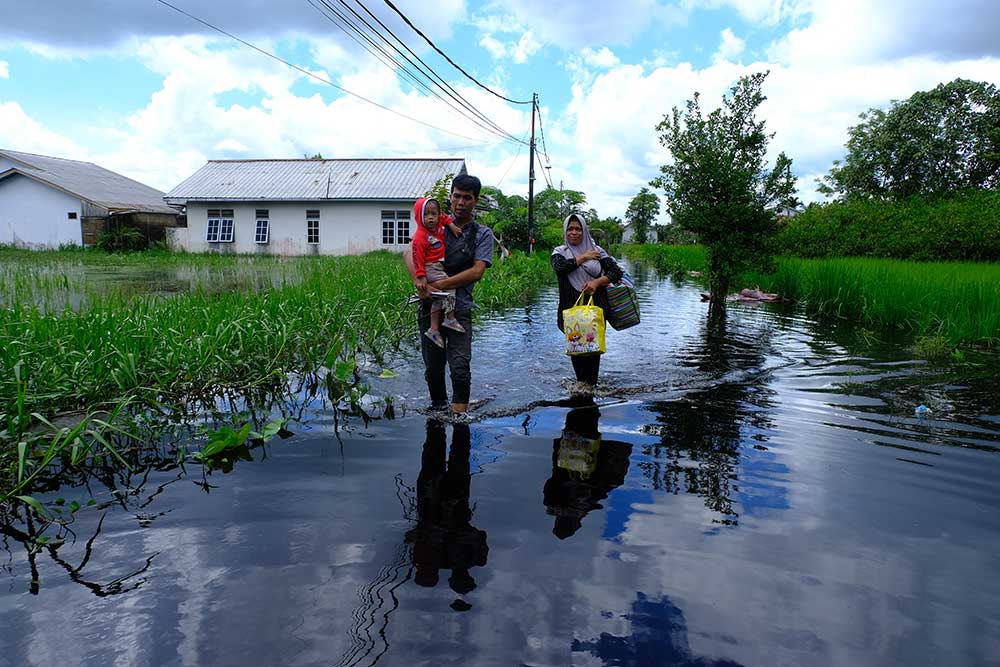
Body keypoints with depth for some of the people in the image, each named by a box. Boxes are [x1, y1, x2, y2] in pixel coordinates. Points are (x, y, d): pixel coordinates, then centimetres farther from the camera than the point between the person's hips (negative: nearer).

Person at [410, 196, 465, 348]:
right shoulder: (420, 237, -18)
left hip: (438, 268, 9)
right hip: (430, 269, -9)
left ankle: (434, 329, 9)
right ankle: (450, 318, -15)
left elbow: (445, 217, 27)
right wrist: (420, 277, -23)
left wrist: (452, 226, 10)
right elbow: (418, 258, -19)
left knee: (439, 297, 7)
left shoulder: (437, 226, 6)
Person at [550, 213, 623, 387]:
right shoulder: (560, 251, 9)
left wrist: (597, 282, -12)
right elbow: (559, 266, -15)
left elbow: (616, 271, 3)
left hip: (596, 307, 0)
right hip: (571, 309, 1)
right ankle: (582, 384, 24)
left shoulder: (596, 250, 10)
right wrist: (583, 258, -9)